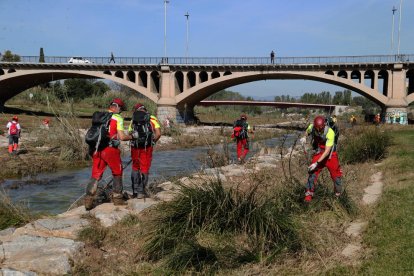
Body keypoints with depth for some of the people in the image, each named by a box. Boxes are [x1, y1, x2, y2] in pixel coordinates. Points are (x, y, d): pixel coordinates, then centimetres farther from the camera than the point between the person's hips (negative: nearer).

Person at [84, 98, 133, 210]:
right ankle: (117, 197, 20)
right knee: (117, 173, 15)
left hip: (97, 149, 5)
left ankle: (88, 199, 3)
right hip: (110, 149, -5)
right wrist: (131, 136, 9)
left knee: (96, 175, 9)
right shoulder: (118, 118, -4)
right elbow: (122, 137, -9)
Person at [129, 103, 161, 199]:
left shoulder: (133, 120, 11)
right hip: (147, 147, -2)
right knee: (144, 169, 9)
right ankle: (141, 191, 12)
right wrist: (152, 142, 9)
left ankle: (135, 191, 18)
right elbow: (158, 134, -5)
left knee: (135, 168, 17)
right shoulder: (152, 119, 4)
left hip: (135, 147, 2)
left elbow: (130, 134, 4)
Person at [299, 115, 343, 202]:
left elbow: (327, 151, -31)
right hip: (318, 153, 3)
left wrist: (317, 163, -34)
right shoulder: (312, 127, -17)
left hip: (330, 155, -3)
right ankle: (309, 194, -2)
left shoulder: (330, 133, -31)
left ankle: (338, 194, 32)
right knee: (312, 173, -11)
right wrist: (304, 137, -12)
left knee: (336, 175, 9)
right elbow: (307, 131, 11)